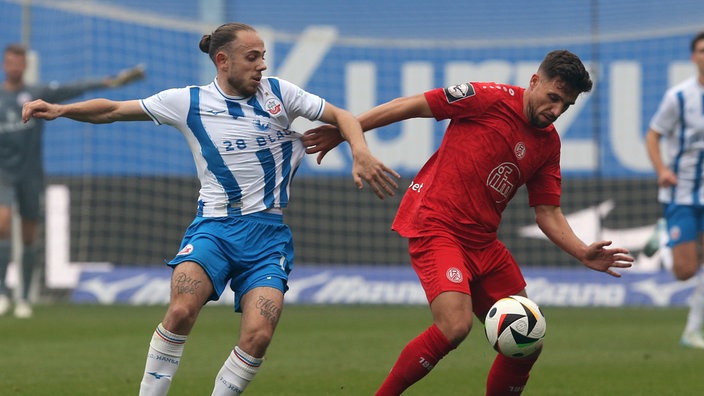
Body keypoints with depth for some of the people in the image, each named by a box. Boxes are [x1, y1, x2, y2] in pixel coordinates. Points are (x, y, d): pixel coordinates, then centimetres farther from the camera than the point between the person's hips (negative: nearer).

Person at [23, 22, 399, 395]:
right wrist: (60, 110, -9)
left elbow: (342, 117, 12)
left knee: (257, 337, -19)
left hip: (268, 234, 1)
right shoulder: (188, 102, 3)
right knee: (181, 311, -29)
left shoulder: (278, 93, 6)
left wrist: (361, 153, -8)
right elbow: (114, 110, 5)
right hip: (214, 227, -1)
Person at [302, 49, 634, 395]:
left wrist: (583, 253, -5)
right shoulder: (490, 99, -9)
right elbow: (411, 106, -5)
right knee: (456, 325, -27)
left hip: (482, 241, 8)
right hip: (435, 225, -8)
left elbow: (547, 213, 12)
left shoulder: (548, 144, 11)